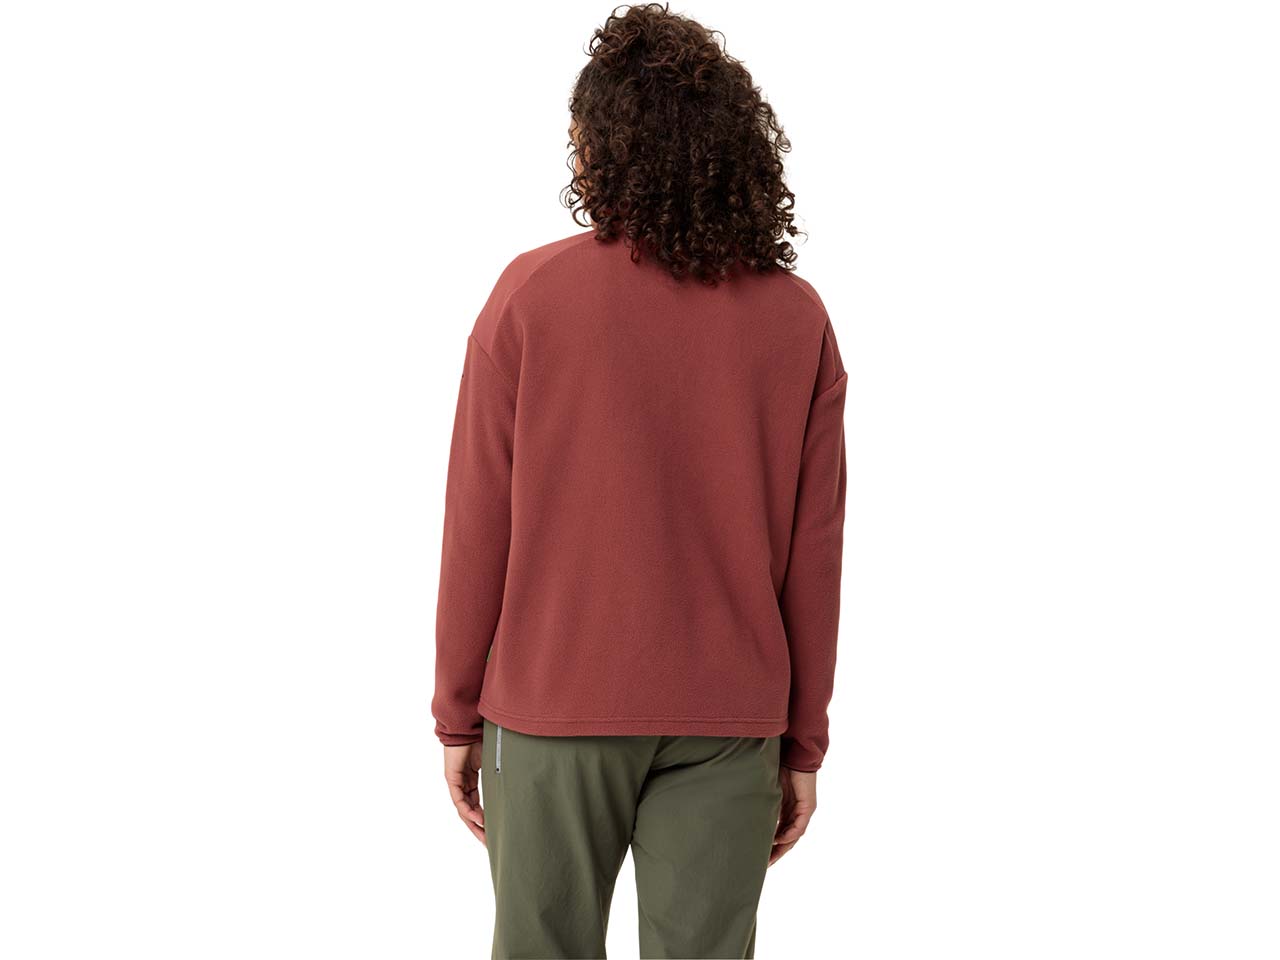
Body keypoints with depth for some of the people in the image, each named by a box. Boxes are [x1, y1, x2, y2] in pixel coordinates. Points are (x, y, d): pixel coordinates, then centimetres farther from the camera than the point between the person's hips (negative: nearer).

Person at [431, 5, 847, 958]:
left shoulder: (531, 293, -8)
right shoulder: (798, 317, -2)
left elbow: (480, 525, -5)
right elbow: (815, 555, -1)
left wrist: (458, 712, 4)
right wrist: (803, 742, 8)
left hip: (558, 704, -1)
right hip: (729, 715, 2)